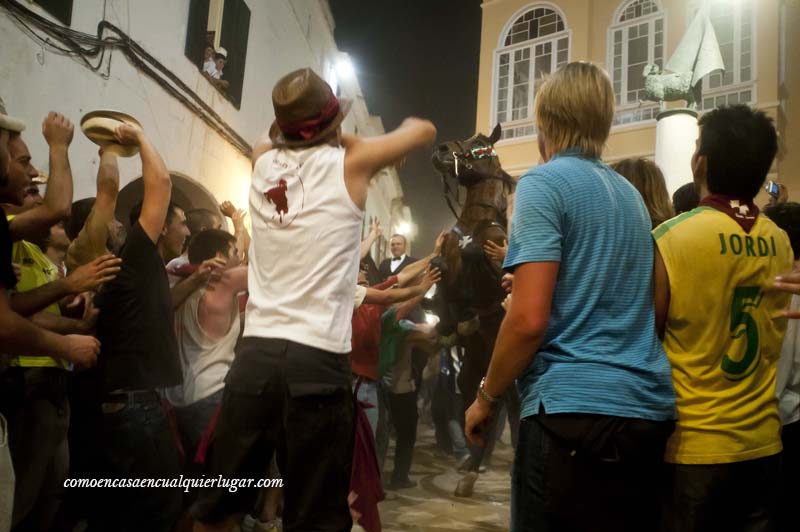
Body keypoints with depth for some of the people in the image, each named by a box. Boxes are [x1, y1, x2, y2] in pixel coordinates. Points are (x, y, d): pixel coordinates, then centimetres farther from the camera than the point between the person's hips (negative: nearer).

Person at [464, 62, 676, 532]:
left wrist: (486, 397, -3)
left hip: (573, 408, -8)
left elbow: (529, 319, -17)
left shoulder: (544, 183, -8)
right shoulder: (630, 193, 15)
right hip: (648, 406, 8)